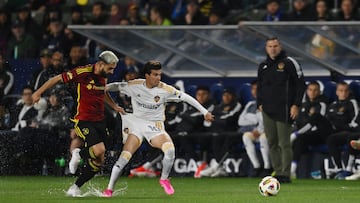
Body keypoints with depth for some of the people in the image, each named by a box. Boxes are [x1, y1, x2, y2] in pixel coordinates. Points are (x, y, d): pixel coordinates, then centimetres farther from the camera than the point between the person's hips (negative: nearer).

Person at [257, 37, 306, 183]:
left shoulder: (289, 63, -1)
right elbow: (259, 87, 25)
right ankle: (277, 172, 9)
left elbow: (300, 84, -3)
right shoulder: (263, 66, 16)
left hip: (284, 111, -6)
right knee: (272, 143, 4)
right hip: (267, 111, 6)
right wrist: (260, 103, 12)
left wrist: (296, 105, -9)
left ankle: (285, 174, -7)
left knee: (284, 143, -8)